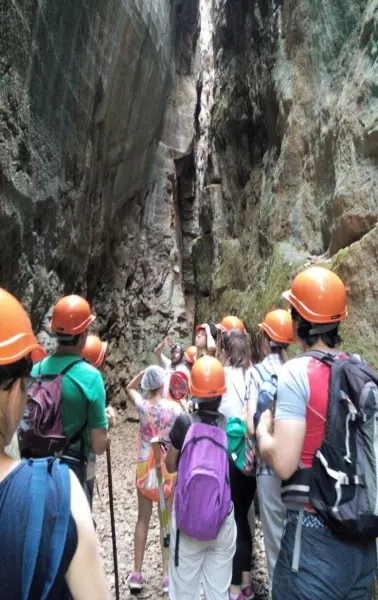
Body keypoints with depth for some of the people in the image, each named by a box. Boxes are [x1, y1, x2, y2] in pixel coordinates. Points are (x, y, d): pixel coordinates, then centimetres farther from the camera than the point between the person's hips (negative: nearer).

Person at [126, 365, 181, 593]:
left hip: (145, 466, 1)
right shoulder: (175, 407, -14)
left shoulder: (142, 405, -10)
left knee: (143, 519, 15)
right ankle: (167, 575, 19)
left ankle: (137, 574, 23)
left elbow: (130, 387, 10)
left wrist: (146, 371, 2)